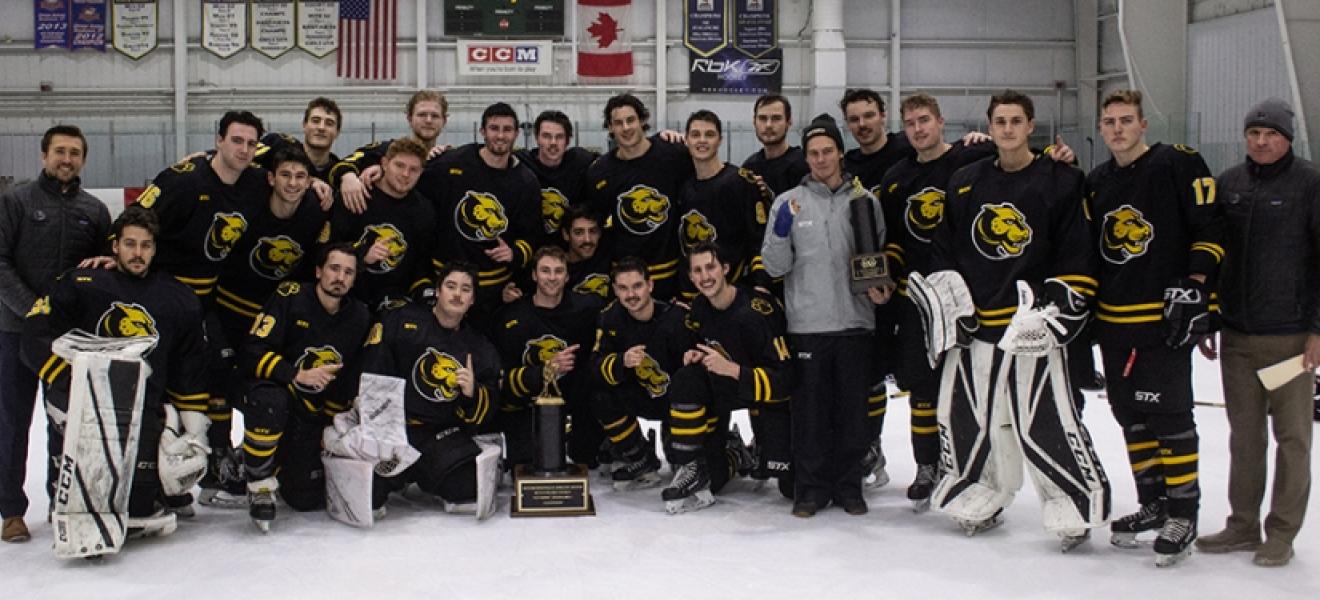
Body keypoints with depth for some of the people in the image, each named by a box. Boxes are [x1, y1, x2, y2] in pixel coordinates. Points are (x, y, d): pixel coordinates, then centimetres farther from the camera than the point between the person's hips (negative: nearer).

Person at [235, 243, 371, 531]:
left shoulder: (360, 317, 1)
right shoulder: (290, 298, -13)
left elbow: (350, 381, 10)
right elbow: (253, 353, -20)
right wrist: (297, 375, -31)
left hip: (313, 414, 4)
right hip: (271, 390, -4)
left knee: (308, 499, -2)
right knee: (270, 401, -41)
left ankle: (282, 464, 32)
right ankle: (260, 484, -19)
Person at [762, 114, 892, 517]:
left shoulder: (865, 201, 6)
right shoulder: (789, 202, 4)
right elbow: (775, 267, 1)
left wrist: (879, 288, -6)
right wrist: (782, 231, -15)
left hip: (855, 322, 1)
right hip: (806, 325, -1)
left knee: (854, 409, 6)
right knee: (810, 411, 3)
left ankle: (849, 486, 19)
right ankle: (811, 488, 14)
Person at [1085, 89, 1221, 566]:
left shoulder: (1178, 164, -6)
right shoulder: (1096, 183, 14)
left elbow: (1210, 229, -9)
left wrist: (1194, 287, -16)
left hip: (1165, 317, -7)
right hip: (1113, 320, 7)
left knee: (1169, 415, -5)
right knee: (1131, 415, 12)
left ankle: (1183, 513, 6)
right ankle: (1152, 504, 24)